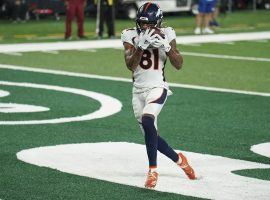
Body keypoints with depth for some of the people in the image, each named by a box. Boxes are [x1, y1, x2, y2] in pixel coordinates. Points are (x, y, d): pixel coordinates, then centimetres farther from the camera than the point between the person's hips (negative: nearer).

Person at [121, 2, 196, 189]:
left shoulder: (165, 35, -4)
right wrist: (141, 46, -28)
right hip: (138, 90, 4)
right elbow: (130, 65, -14)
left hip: (157, 87, -4)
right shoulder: (131, 36, -2)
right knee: (151, 135, 9)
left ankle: (153, 170, -22)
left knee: (147, 121, -30)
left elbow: (179, 65, -6)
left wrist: (166, 47, -21)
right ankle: (179, 159, 34)